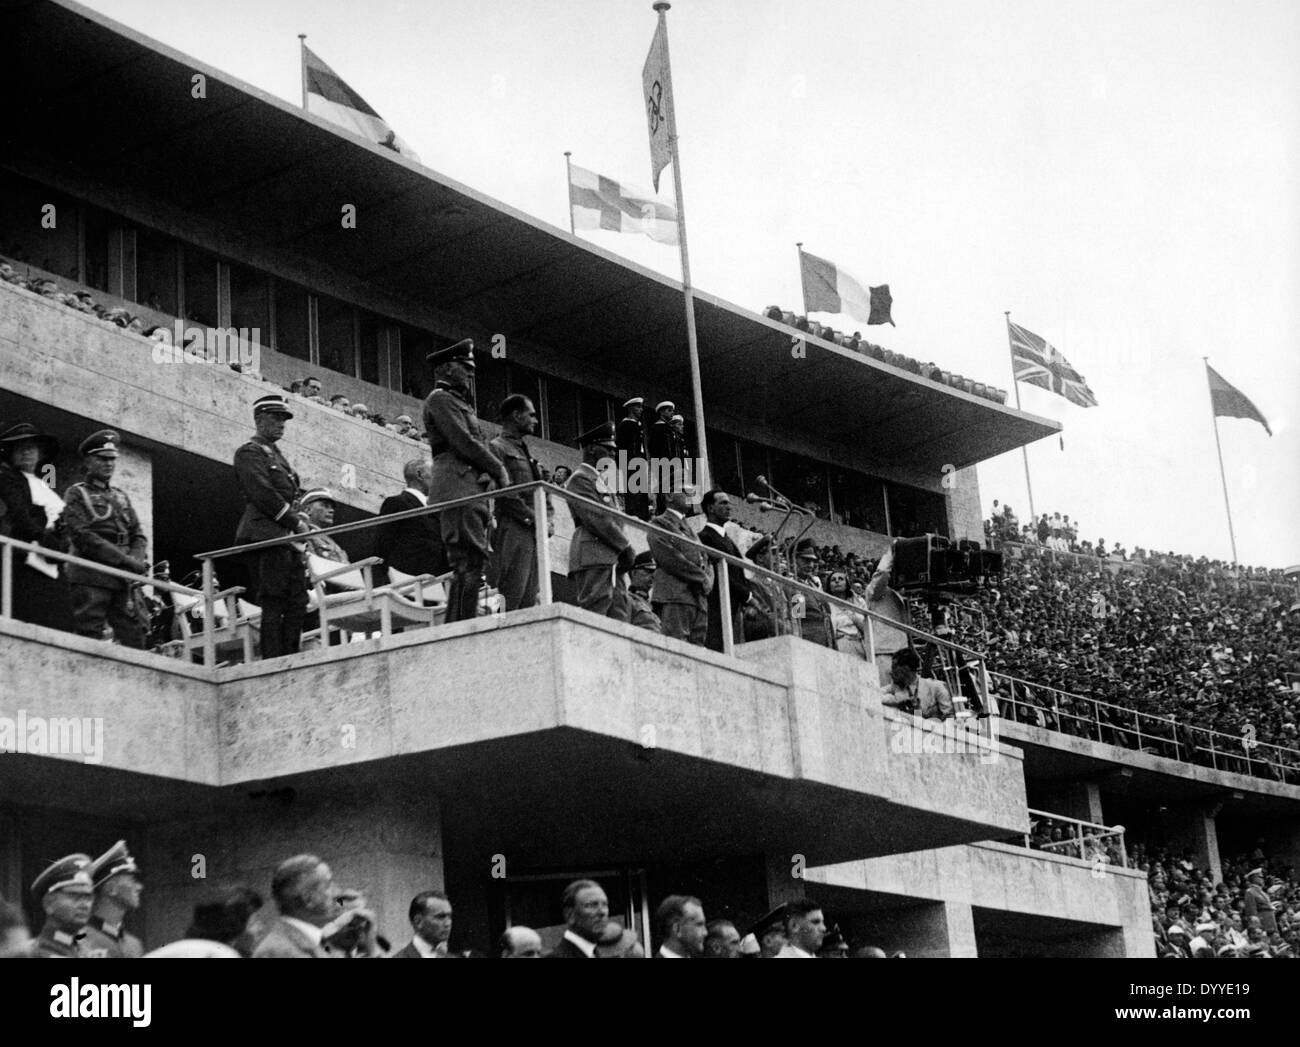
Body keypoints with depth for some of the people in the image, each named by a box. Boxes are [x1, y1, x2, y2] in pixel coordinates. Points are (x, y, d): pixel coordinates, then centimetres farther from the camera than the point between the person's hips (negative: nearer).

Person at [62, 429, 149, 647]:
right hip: (90, 578, -6)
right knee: (90, 642, -9)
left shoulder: (120, 496, 23)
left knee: (134, 640, -1)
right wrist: (126, 560, -14)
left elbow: (138, 535, 18)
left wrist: (136, 560, -5)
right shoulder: (76, 494, 3)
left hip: (123, 580, 6)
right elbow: (83, 537, -9)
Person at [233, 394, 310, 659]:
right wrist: (295, 522, -12)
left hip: (286, 538, 9)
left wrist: (299, 517, 7)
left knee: (297, 604, 4)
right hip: (265, 535, -9)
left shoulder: (276, 455, 25)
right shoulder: (249, 453, -4)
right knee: (273, 605, -12)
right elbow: (263, 495, -14)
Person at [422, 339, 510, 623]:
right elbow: (463, 442, -12)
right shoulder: (440, 399, -2)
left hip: (471, 490, 10)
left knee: (469, 566, 5)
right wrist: (499, 470, -6)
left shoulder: (456, 402, 29)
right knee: (469, 561, -17)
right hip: (458, 487, -10)